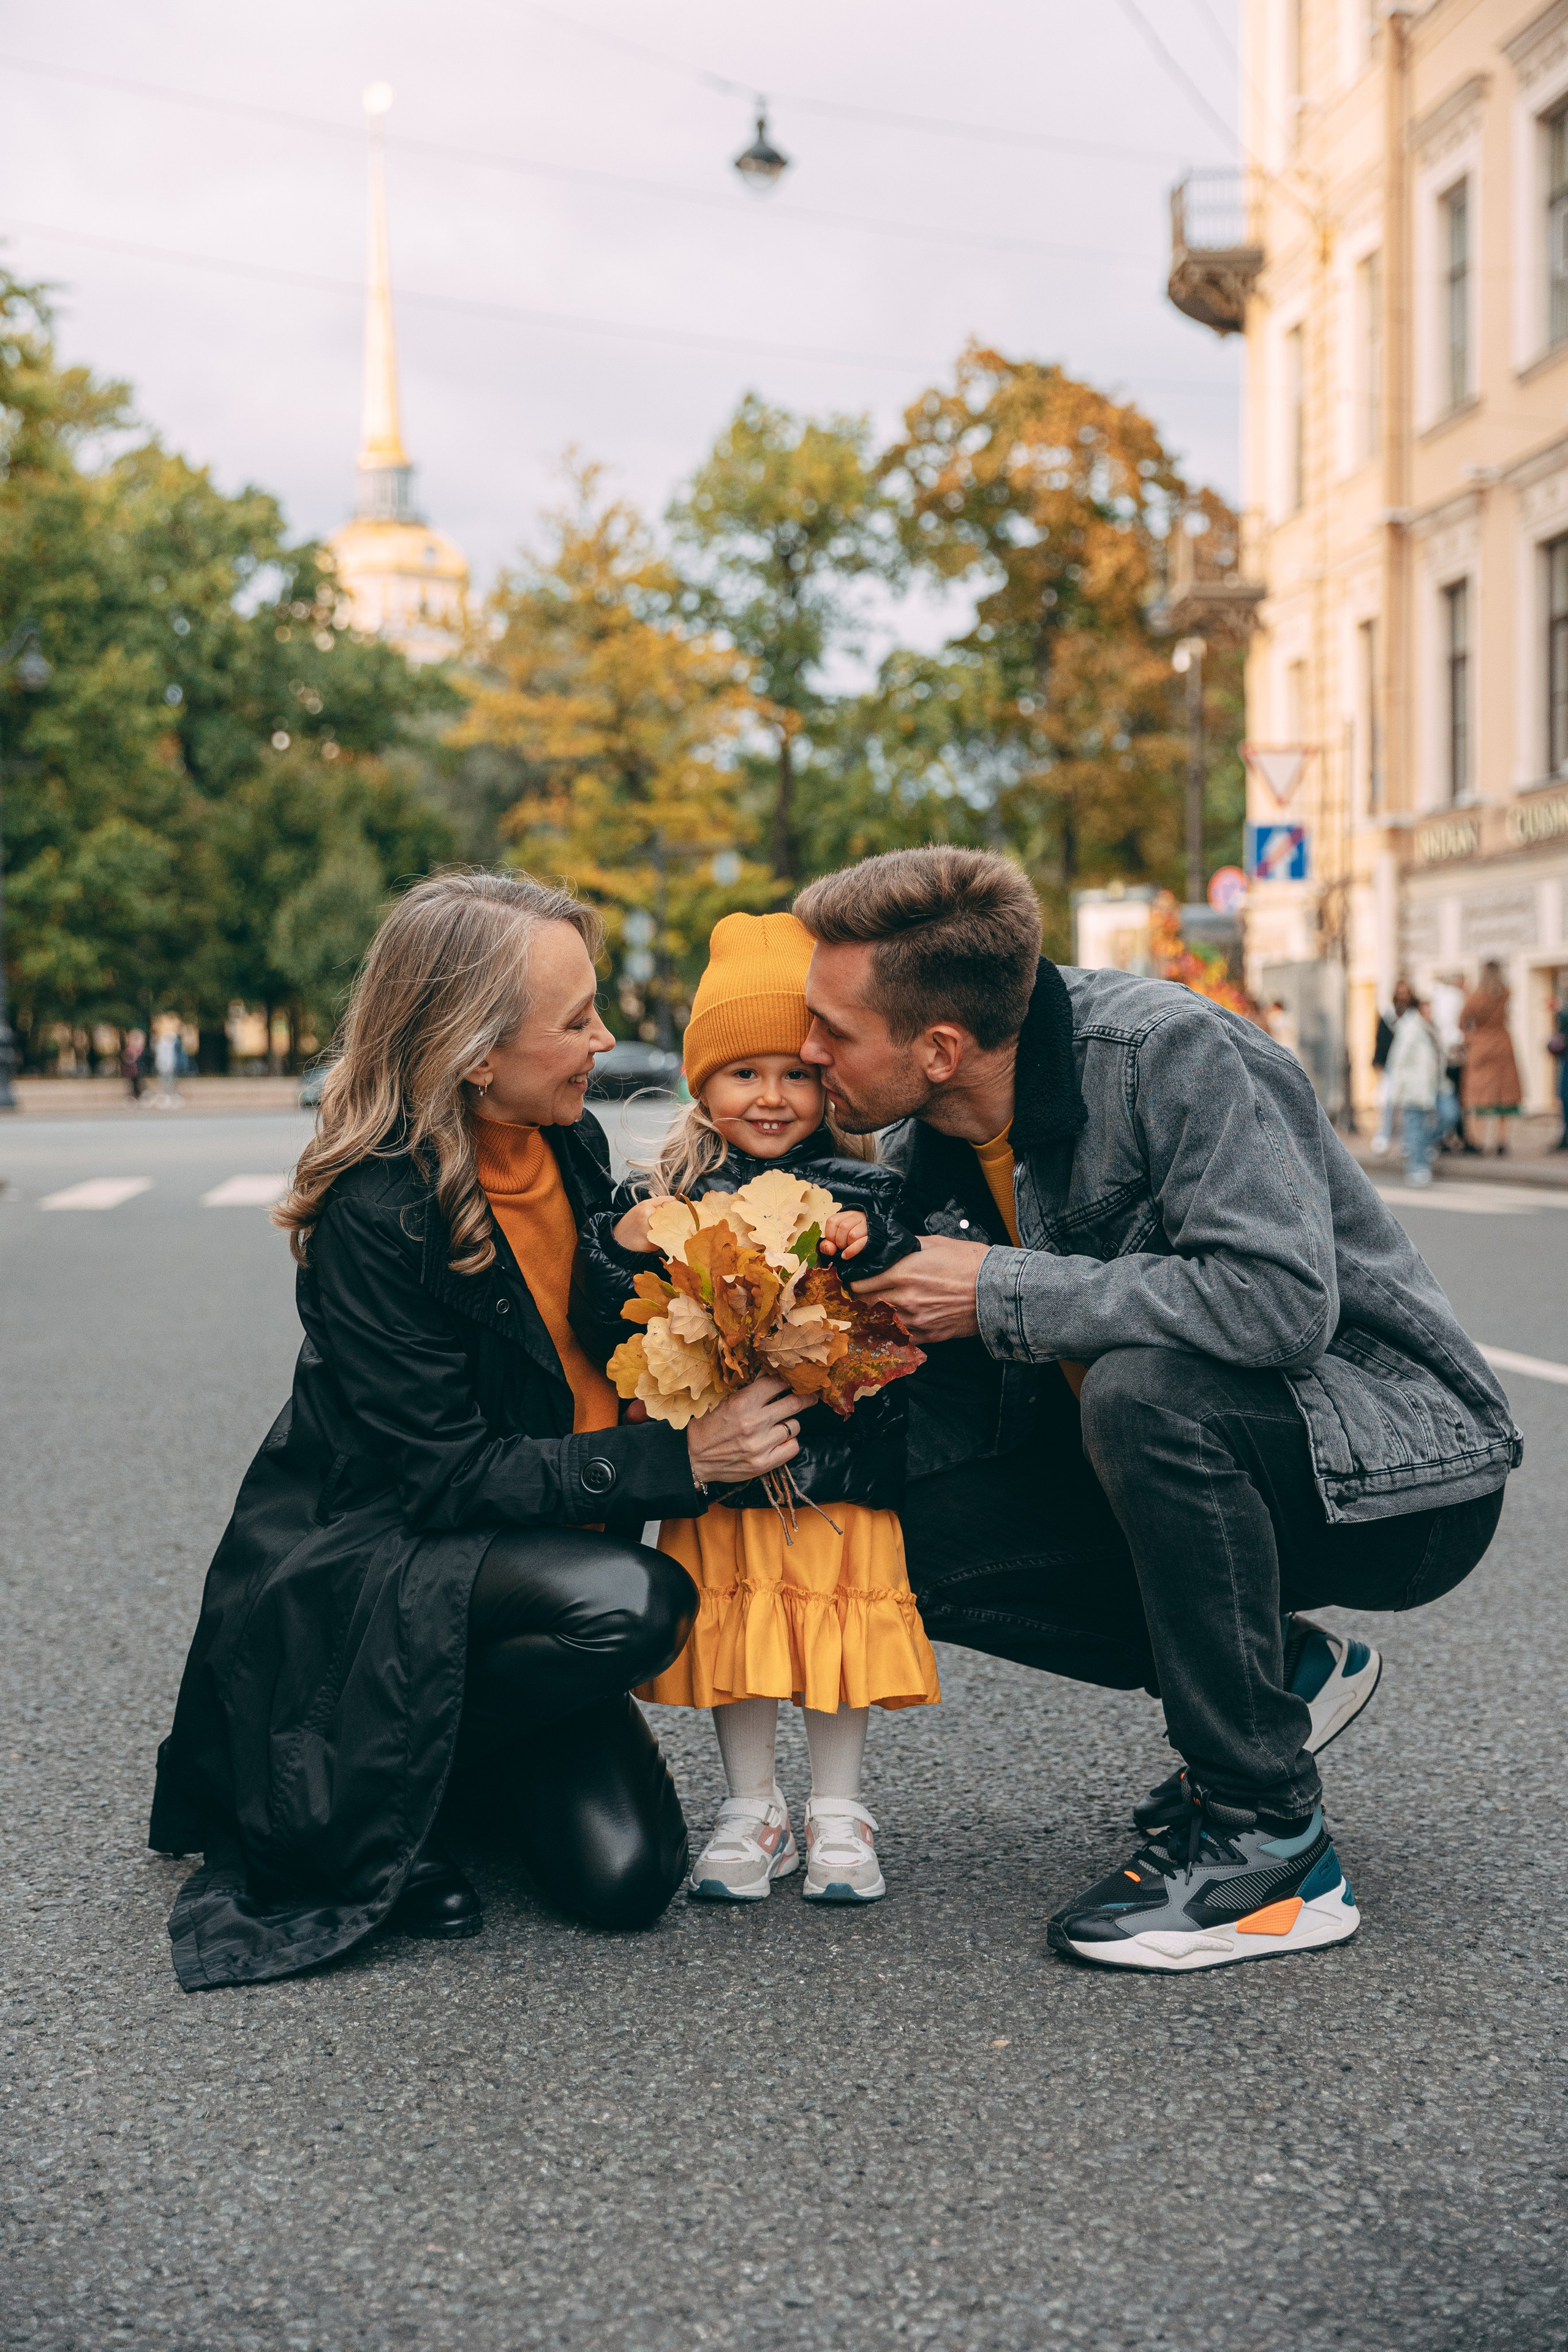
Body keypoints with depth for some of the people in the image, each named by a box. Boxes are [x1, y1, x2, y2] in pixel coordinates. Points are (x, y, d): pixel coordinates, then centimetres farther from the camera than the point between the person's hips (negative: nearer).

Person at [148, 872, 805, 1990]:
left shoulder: (572, 1143, 0)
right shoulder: (376, 1212, -22)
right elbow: (449, 1474, -23)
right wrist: (680, 1460, -25)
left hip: (524, 1558, 6)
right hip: (347, 1579, -6)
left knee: (627, 1871, -12)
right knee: (630, 1605, -33)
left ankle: (446, 1759, 17)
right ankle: (375, 1801, -10)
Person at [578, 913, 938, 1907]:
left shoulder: (864, 1191, 1)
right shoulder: (669, 1196, 3)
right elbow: (618, 1321, -2)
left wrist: (865, 1248, -22)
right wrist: (624, 1248, -19)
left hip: (840, 1458, 0)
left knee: (841, 1627, 6)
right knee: (734, 1627, 8)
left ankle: (838, 1813, 24)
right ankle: (752, 1811, 25)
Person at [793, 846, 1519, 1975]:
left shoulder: (1171, 1053, -23)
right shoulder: (921, 1152, 0)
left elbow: (1283, 1302, -34)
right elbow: (965, 1422, 4)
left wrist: (1002, 1291, -27)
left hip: (1398, 1462, -8)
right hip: (1189, 1463, 8)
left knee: (1142, 1393, -36)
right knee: (918, 1536, -9)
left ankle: (1270, 1847, -22)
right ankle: (1280, 1674, 7)